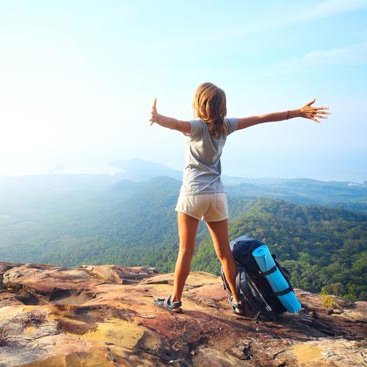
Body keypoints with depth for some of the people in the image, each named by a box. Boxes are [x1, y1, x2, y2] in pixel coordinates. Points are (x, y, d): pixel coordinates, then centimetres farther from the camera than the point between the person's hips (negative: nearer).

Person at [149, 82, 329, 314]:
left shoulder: (197, 126, -7)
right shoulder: (225, 125, 6)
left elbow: (176, 124, -30)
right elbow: (262, 118, 8)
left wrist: (158, 118, -51)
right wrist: (299, 112, 13)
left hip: (193, 194, -4)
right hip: (217, 196, 5)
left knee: (186, 251, 3)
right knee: (225, 252, 13)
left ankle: (175, 301, 11)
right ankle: (237, 300, 21)